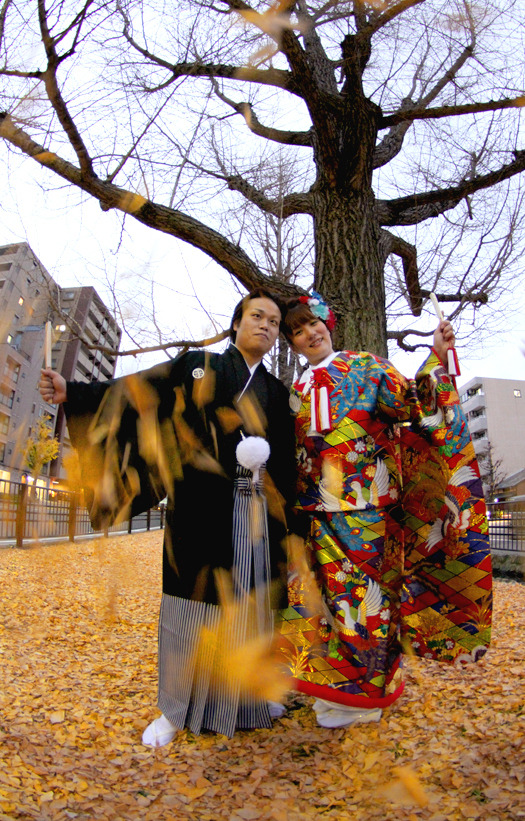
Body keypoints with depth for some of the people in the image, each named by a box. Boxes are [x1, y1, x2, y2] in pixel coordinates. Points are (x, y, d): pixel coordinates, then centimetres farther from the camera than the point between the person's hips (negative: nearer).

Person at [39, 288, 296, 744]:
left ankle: (244, 697, 32)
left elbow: (288, 468, 12)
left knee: (247, 605, 10)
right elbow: (139, 392, -3)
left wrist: (283, 526, 3)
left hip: (255, 514, 3)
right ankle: (176, 710, 23)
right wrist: (73, 394, -14)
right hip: (202, 507, -3)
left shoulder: (278, 393, 15)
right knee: (193, 601, 4)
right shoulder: (199, 367, 7)